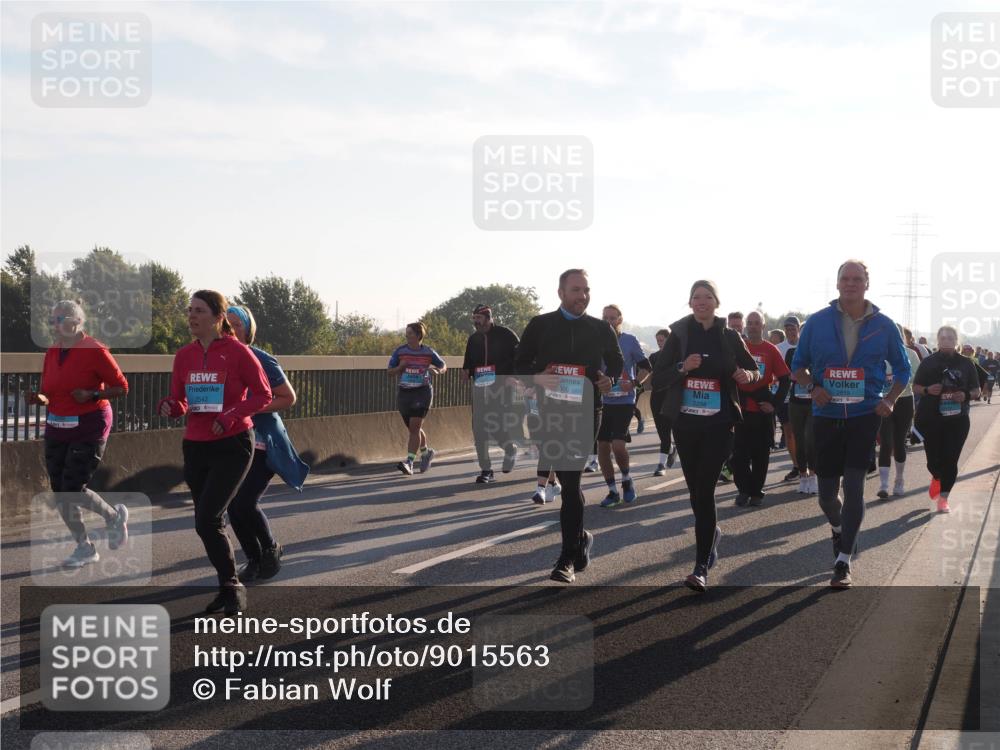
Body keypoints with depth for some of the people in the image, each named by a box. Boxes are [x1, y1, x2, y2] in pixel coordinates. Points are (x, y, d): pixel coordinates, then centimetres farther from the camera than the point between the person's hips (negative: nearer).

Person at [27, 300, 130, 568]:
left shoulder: (95, 350, -12)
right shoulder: (52, 352, 7)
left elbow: (122, 387, -10)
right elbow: (49, 394, 14)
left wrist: (92, 395, -23)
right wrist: (37, 397, -8)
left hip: (88, 428, -7)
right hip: (56, 429, 7)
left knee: (73, 490, -11)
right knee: (60, 493, 6)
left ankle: (115, 517, 18)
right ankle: (84, 548, 21)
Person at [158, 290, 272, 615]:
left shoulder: (238, 352, -9)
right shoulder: (184, 355, 5)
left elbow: (262, 395, -6)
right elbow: (180, 404, 9)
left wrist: (230, 416, -19)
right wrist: (170, 407, -14)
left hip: (232, 445, -6)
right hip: (195, 447, 6)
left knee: (207, 520, -14)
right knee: (207, 522, 11)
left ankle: (232, 586, 3)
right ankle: (228, 588, 27)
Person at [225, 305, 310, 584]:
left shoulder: (261, 361, -10)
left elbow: (288, 398, -7)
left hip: (262, 445, -5)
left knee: (246, 503, -15)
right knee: (234, 507, 0)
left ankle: (271, 550, 13)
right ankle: (254, 560, 20)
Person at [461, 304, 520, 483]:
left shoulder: (505, 334, -3)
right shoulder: (473, 339, 14)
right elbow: (469, 361, 23)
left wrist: (512, 376, -14)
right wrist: (466, 371, 2)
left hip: (502, 387, -5)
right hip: (480, 388, 5)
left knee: (502, 426, -6)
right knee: (479, 429, -2)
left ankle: (511, 449, 29)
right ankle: (486, 470, 5)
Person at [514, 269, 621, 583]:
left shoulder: (601, 329, 6)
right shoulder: (540, 325, 5)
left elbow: (618, 365, 18)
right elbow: (520, 363, 7)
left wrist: (610, 380, -4)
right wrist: (536, 377, -14)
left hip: (585, 412, -1)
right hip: (549, 411, 1)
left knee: (570, 481, -7)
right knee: (568, 479, 9)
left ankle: (569, 557, -2)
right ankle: (580, 537, 34)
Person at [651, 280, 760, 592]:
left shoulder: (729, 336, 2)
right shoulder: (678, 335, 2)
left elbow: (754, 370, 12)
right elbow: (657, 380, 0)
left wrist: (747, 375, -11)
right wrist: (682, 368, -18)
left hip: (718, 423, -2)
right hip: (685, 422, 2)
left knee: (704, 489, -11)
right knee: (695, 489, 13)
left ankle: (702, 568, -13)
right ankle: (711, 532, 44)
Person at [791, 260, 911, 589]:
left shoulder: (883, 325, 0)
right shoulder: (817, 322, -1)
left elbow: (902, 369, 11)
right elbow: (798, 365, 6)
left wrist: (890, 399, -6)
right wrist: (813, 387, -14)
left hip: (865, 416, -1)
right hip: (826, 416, 1)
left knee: (853, 486, -11)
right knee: (827, 494, 8)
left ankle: (843, 562, -1)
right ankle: (838, 528, 44)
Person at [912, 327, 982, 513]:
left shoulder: (966, 364, 7)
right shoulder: (928, 362, 4)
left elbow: (976, 391, 11)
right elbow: (915, 387, 7)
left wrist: (966, 395, -11)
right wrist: (927, 390, -14)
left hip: (957, 419, 1)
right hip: (930, 418, -1)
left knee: (950, 460, -4)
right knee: (934, 459, 0)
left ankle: (943, 498, 6)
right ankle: (936, 478, 35)